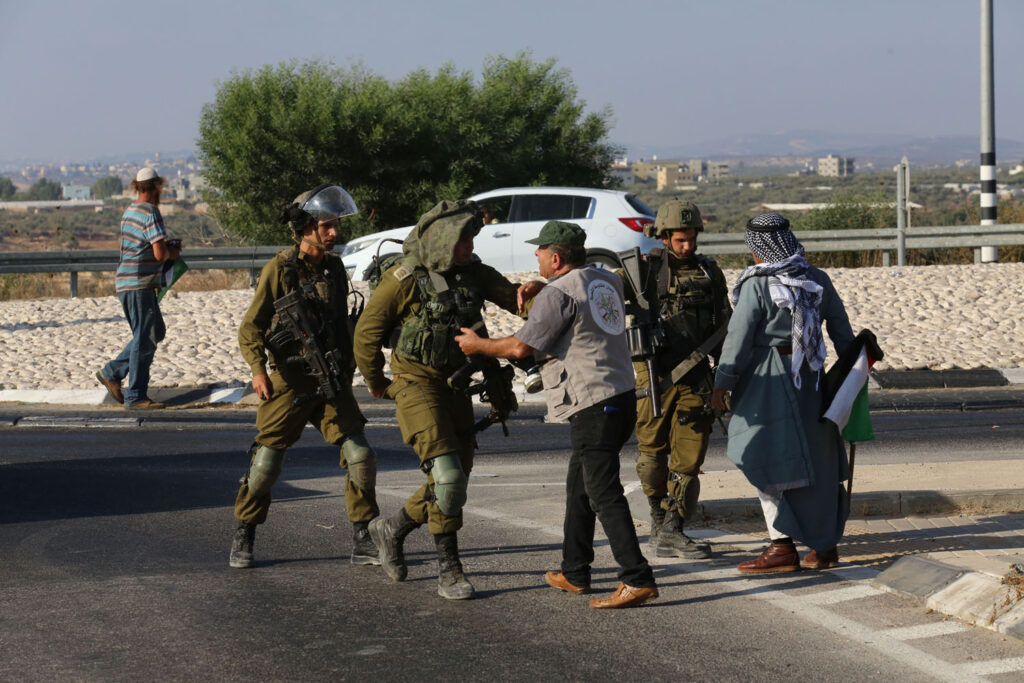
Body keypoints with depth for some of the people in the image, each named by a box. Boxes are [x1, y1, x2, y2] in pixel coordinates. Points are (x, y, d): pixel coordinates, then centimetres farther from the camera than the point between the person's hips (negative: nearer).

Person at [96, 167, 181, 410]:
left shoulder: (130, 211, 14)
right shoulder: (151, 213, -14)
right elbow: (160, 253, -20)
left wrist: (166, 246, 17)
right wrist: (172, 252, 2)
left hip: (126, 280, 9)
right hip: (140, 284, -9)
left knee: (155, 332, 18)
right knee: (144, 338, -4)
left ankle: (112, 373, 18)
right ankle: (135, 396, -1)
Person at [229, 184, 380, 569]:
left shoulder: (335, 268, 9)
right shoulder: (280, 269, -8)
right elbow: (251, 327, -10)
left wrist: (347, 374, 21)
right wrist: (258, 370, -23)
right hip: (289, 382, -4)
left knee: (360, 455, -5)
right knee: (266, 462, 0)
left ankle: (363, 541, 4)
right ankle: (243, 538, 18)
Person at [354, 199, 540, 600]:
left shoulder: (472, 272, 3)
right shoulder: (406, 278, -14)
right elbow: (367, 331, -7)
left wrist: (526, 295, -25)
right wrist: (375, 382, 3)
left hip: (455, 386, 7)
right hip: (416, 384, -7)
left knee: (455, 479, 10)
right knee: (447, 474, -18)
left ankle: (391, 529, 32)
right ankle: (448, 568, -9)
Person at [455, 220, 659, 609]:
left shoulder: (559, 293, -11)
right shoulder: (607, 283, 15)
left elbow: (521, 346, -12)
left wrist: (478, 345, 4)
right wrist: (536, 292, 27)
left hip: (593, 404, -9)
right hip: (623, 397, 9)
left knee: (604, 493, -10)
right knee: (579, 487, 19)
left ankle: (638, 580, -17)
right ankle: (574, 573, 27)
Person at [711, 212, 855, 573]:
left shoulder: (757, 285, -12)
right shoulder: (817, 280, 5)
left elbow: (738, 337, -12)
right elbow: (841, 330, 11)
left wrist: (722, 382, -6)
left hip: (767, 380, -6)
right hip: (810, 379, 6)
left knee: (769, 463, -1)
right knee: (817, 461, 12)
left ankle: (782, 546, -5)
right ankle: (825, 546, 18)